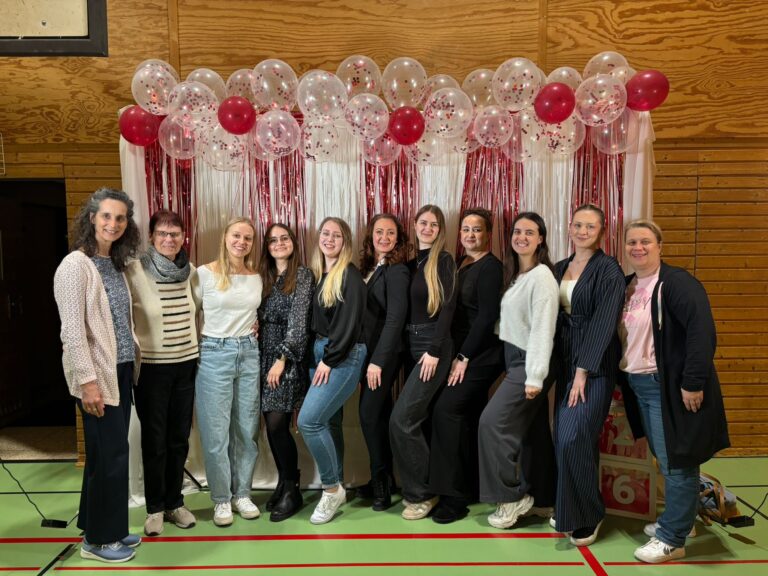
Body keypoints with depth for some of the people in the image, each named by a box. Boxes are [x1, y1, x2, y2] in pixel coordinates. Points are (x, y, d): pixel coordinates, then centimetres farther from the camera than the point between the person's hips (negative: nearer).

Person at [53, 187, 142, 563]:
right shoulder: (76, 264, -13)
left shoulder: (116, 263, 11)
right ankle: (98, 540, 18)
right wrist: (87, 380, -20)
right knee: (110, 454, 1)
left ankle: (104, 529, 30)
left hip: (121, 370, 8)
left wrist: (135, 357, 13)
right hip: (97, 374, -8)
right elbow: (72, 330, -18)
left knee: (110, 453, 16)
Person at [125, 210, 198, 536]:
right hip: (151, 367, -4)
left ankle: (174, 502, 29)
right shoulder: (135, 271, -12)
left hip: (186, 364, 4)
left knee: (179, 438, 13)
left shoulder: (190, 271, 3)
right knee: (154, 440, 7)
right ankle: (155, 508, 24)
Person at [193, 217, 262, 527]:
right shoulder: (205, 273, -5)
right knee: (216, 431, 2)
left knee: (247, 428, 9)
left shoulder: (256, 277, 7)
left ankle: (242, 493, 24)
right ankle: (221, 499, 17)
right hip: (214, 354, -4)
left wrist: (252, 331, 5)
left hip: (249, 353, 4)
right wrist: (205, 342, -2)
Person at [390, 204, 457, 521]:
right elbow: (406, 307, 13)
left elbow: (448, 307, -12)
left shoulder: (444, 261, -5)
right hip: (410, 345, 7)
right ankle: (420, 489, 25)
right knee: (418, 419, 12)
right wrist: (405, 345, 6)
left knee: (402, 419, -11)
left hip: (433, 346, -7)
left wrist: (435, 350, -18)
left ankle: (420, 494, 4)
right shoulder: (411, 262, 13)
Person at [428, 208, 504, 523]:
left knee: (446, 409, -15)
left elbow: (487, 317, -16)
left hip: (481, 354, -8)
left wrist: (464, 358, -15)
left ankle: (454, 495, -5)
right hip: (464, 352, 8)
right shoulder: (460, 264, 12)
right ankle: (472, 488, 25)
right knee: (468, 420, 12)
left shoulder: (491, 267, -11)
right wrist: (458, 355, 5)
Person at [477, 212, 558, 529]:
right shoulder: (516, 276, 12)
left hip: (529, 362, -8)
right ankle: (542, 499, 24)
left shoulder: (542, 276, -14)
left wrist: (535, 376, -22)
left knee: (493, 422, -9)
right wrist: (524, 372, 9)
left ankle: (513, 497, 4)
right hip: (515, 359, 8)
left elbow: (543, 329, -20)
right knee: (531, 431, 13)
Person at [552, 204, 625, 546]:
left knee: (574, 438, -11)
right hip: (565, 361, 6)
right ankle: (567, 510, 24)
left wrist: (583, 370, -18)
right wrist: (564, 366, 6)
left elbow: (604, 323, -15)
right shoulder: (559, 268, 11)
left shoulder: (608, 269, -8)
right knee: (564, 438, 7)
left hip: (595, 364, -6)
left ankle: (585, 517, 7)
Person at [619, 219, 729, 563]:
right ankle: (678, 519, 37)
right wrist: (624, 377, 14)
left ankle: (672, 539, 14)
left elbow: (702, 331, -23)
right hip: (639, 386, 8)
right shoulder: (627, 286, 10)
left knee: (676, 462, 2)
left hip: (669, 387, -8)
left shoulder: (676, 282, -15)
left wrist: (693, 382, -24)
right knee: (664, 460, 20)